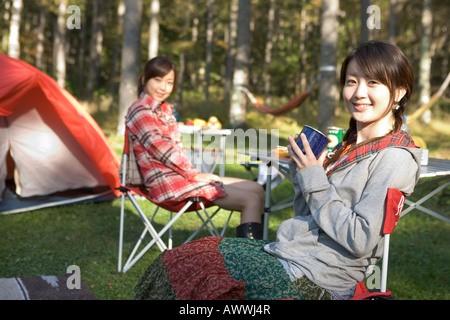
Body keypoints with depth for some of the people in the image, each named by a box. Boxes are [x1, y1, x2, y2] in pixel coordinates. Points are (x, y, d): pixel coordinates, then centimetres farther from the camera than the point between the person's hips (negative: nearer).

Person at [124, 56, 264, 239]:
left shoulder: (166, 109, 19)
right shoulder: (140, 111, -9)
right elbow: (161, 149, -15)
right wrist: (194, 174, -11)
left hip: (181, 174, 10)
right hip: (166, 182, -10)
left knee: (256, 189, 3)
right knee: (251, 201, -18)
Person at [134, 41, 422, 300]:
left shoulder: (394, 158, -13)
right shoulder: (349, 145, 13)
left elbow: (361, 240, -21)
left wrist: (315, 180, -16)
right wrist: (301, 171, -2)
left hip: (312, 280, -8)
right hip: (286, 253, 8)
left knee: (180, 270, -8)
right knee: (177, 261, 3)